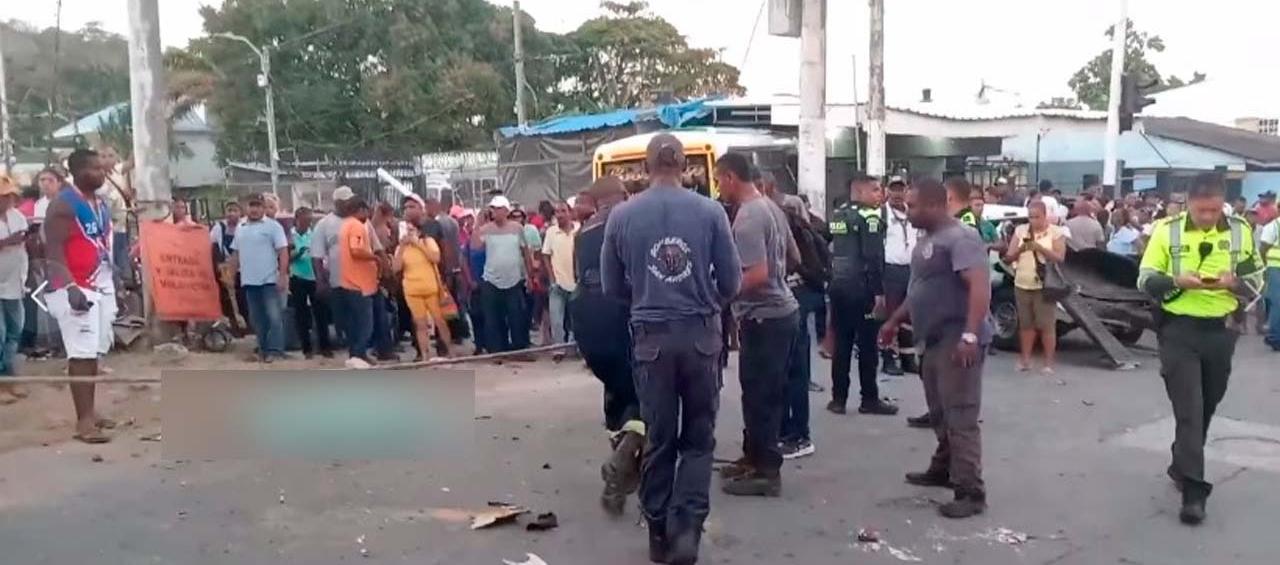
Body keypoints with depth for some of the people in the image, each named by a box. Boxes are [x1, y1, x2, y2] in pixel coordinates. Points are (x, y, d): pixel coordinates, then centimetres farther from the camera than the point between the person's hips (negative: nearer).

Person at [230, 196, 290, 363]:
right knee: (257, 318, 11)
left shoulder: (273, 226, -4)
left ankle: (275, 350, -3)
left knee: (274, 316, -7)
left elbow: (283, 252, -10)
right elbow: (235, 253, 20)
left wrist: (283, 275, -17)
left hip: (269, 280, -6)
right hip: (249, 281, 6)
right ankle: (263, 349, 18)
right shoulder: (240, 228, 14)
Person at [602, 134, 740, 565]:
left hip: (651, 337, 1)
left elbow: (612, 287, 5)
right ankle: (686, 526, -1)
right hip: (701, 334, -1)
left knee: (658, 438, 12)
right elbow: (731, 282, 0)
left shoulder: (621, 215, -1)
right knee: (698, 437, 12)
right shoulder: (710, 211, -4)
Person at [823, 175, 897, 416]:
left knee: (841, 344, 9)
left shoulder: (836, 216, 13)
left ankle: (838, 398, 11)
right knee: (867, 346, 1)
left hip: (838, 287, 7)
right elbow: (873, 258, -18)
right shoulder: (869, 217, -11)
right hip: (861, 288, -7)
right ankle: (870, 399, 6)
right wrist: (879, 292, -17)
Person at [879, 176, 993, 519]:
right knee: (940, 413, 20)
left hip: (958, 342, -10)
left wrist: (970, 335, -34)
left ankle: (971, 492, -5)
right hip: (935, 341, 10)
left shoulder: (960, 238, -15)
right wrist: (895, 322, 28)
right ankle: (944, 469, 34)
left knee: (961, 417, -9)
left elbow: (980, 286, -26)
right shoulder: (928, 239, 16)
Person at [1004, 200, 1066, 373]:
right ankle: (1025, 359, 18)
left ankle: (1049, 362, 3)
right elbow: (1008, 257, 6)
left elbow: (1060, 258, -9)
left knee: (1047, 325, -3)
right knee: (1026, 324, 10)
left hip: (1044, 286, -3)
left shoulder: (1056, 232, 0)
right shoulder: (1020, 231, 8)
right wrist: (1020, 249, -14)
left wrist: (1040, 247, -20)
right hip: (1022, 285, 3)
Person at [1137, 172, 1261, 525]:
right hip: (1179, 330, -3)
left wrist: (1234, 282, -16)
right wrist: (1177, 281, -23)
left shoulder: (1240, 231, 2)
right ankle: (1193, 490, -6)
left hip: (1221, 331, 3)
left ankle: (1182, 467, 36)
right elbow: (1145, 280, -3)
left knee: (1206, 408, 16)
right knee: (1188, 409, -7)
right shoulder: (1167, 230, -5)